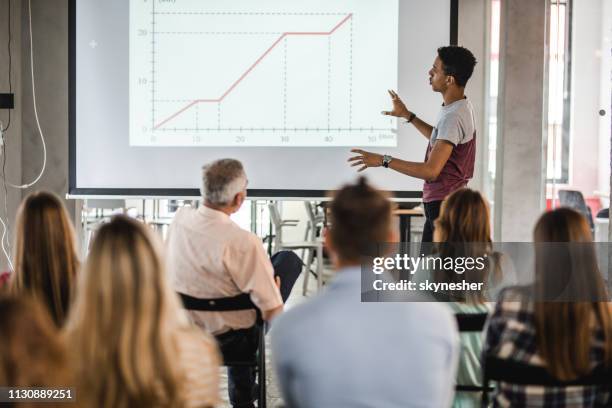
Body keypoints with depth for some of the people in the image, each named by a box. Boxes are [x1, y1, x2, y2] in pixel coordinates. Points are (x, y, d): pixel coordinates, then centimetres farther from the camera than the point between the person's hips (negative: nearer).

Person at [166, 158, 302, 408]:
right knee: (289, 259, 11)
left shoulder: (180, 218, -12)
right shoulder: (243, 243, -31)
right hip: (231, 342, -6)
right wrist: (273, 288, -2)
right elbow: (273, 313, -25)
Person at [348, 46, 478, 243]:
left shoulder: (454, 117, -23)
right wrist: (408, 115, 26)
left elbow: (431, 171, -29)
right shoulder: (461, 108, 10)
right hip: (439, 202, 11)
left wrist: (383, 160, -26)